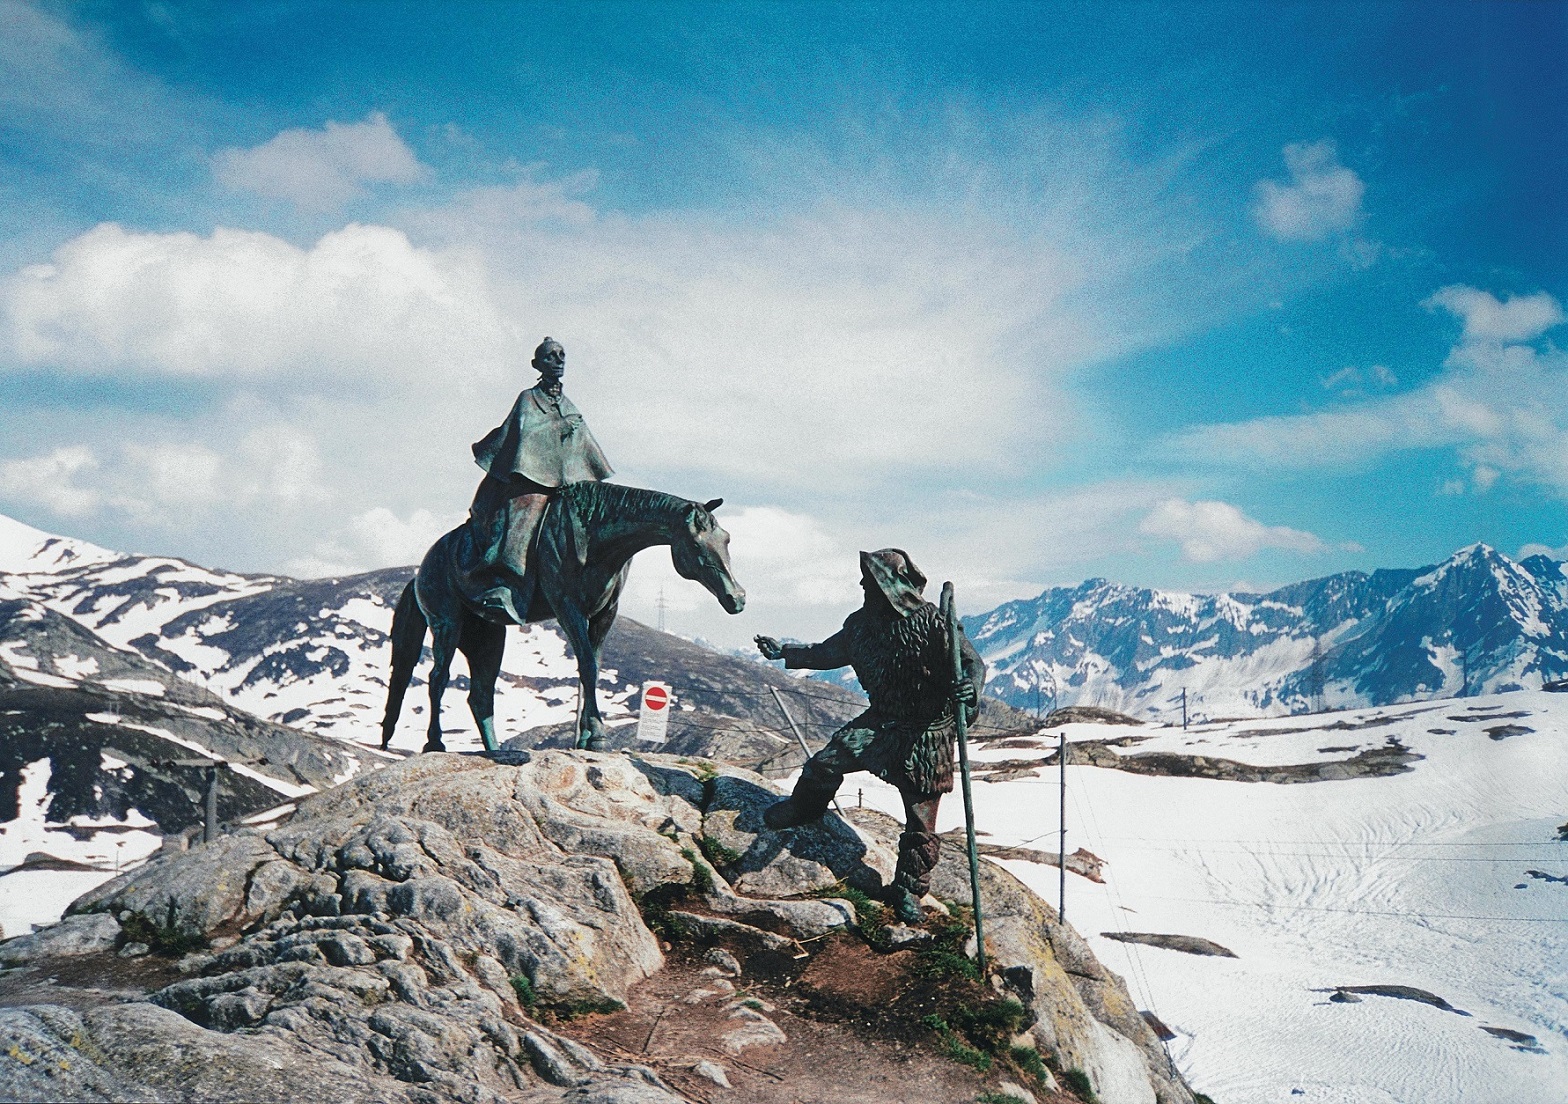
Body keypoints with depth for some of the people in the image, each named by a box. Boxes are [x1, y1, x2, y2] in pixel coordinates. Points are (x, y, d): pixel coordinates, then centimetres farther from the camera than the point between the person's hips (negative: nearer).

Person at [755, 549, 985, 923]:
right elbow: (828, 653, 16)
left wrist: (970, 688, -42)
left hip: (926, 736, -4)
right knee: (826, 763, -6)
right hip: (880, 723, 4)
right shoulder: (862, 623, -1)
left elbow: (972, 661, -20)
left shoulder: (932, 622, -19)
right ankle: (803, 808, 26)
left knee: (921, 820, 2)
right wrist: (784, 651, 14)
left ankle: (908, 890, 19)